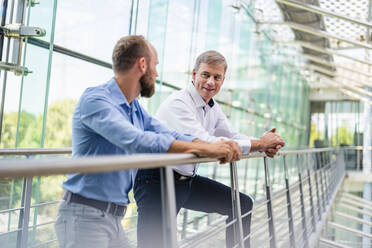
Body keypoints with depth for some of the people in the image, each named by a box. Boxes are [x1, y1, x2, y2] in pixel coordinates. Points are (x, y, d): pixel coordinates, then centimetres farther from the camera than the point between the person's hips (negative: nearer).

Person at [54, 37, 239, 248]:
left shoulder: (136, 109, 13)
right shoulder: (95, 99, -17)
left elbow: (170, 136, 11)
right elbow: (137, 141, -29)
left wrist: (214, 147, -6)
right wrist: (205, 150, -26)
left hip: (114, 219, 9)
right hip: (86, 216, -9)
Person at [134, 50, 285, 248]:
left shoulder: (213, 107, 8)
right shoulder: (177, 104, -20)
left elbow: (231, 136, 17)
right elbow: (204, 143, -30)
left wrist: (264, 146, -5)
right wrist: (259, 144, -24)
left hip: (188, 179, 9)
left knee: (242, 204, 11)